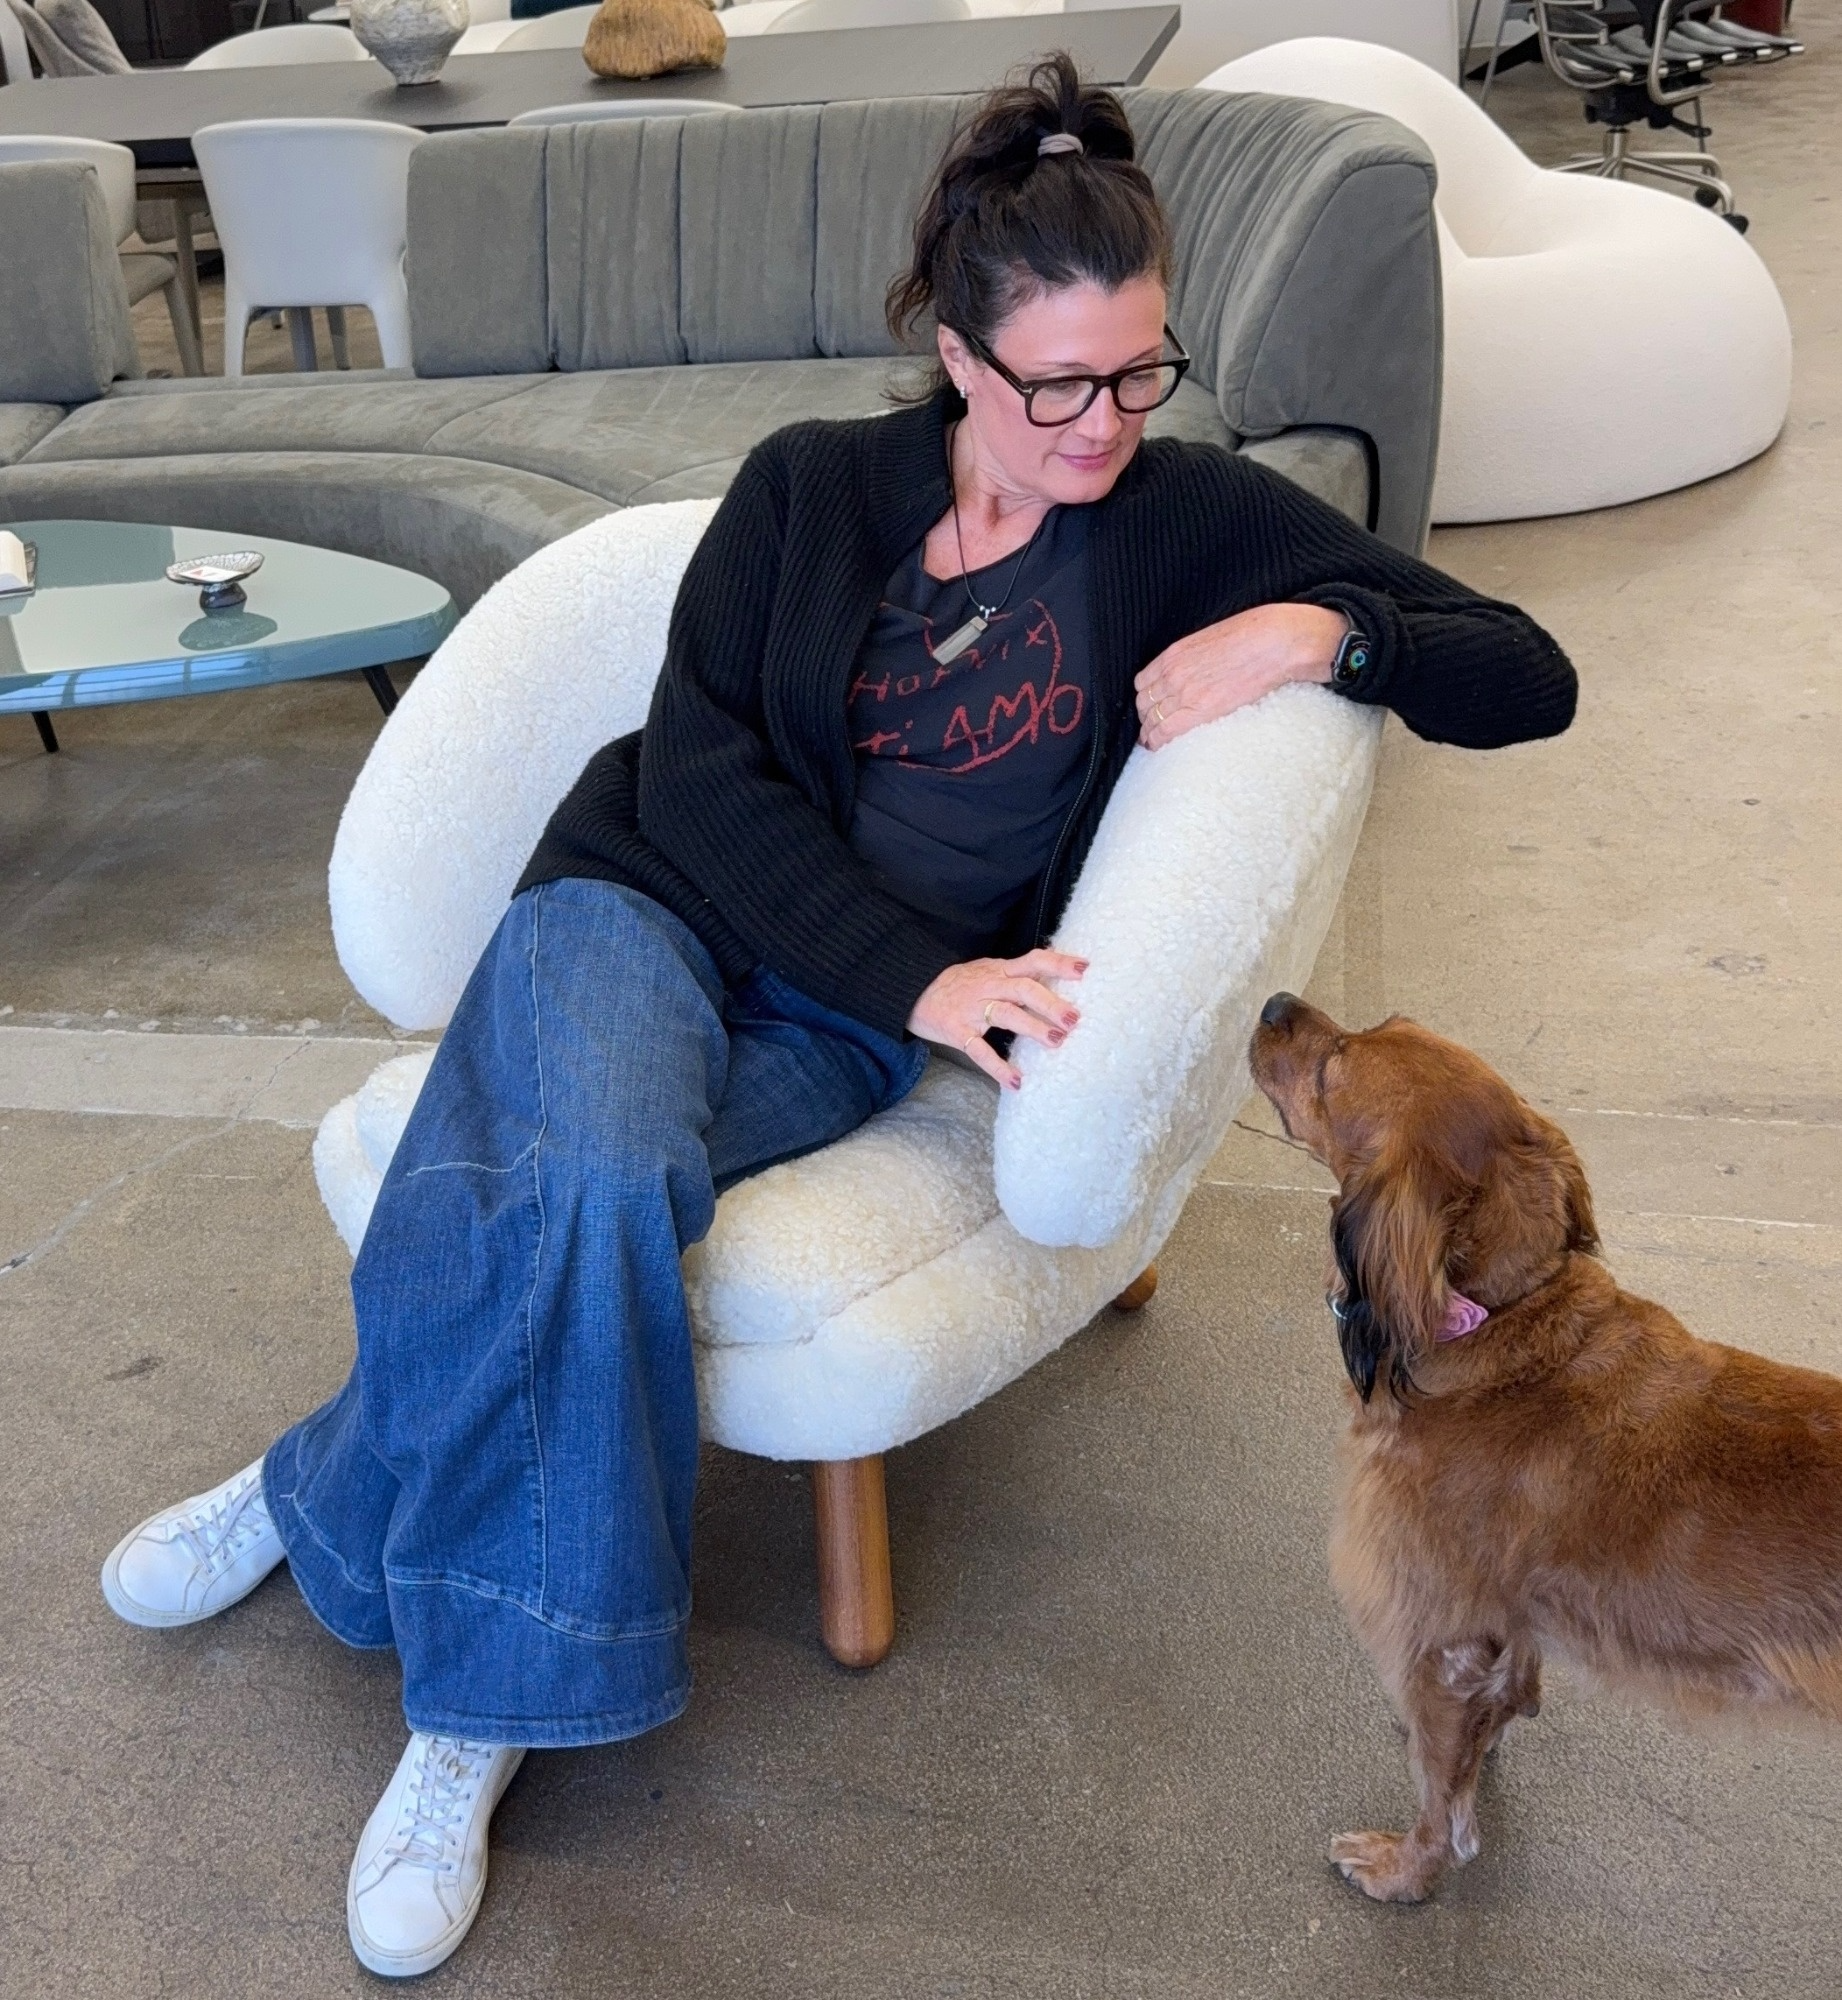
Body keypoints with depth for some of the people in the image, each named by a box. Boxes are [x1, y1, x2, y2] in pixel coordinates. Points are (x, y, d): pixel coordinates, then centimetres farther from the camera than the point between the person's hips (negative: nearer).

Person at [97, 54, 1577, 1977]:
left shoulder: (1200, 521, 4)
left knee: (569, 1204, -30)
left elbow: (1530, 679, 4)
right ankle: (491, 1712, -13)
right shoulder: (810, 484, 5)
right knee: (598, 1174, -33)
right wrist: (914, 975, -18)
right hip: (658, 901, 1)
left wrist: (1323, 629, -17)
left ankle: (327, 1503, -4)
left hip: (856, 1022, 0)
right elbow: (699, 762, -6)